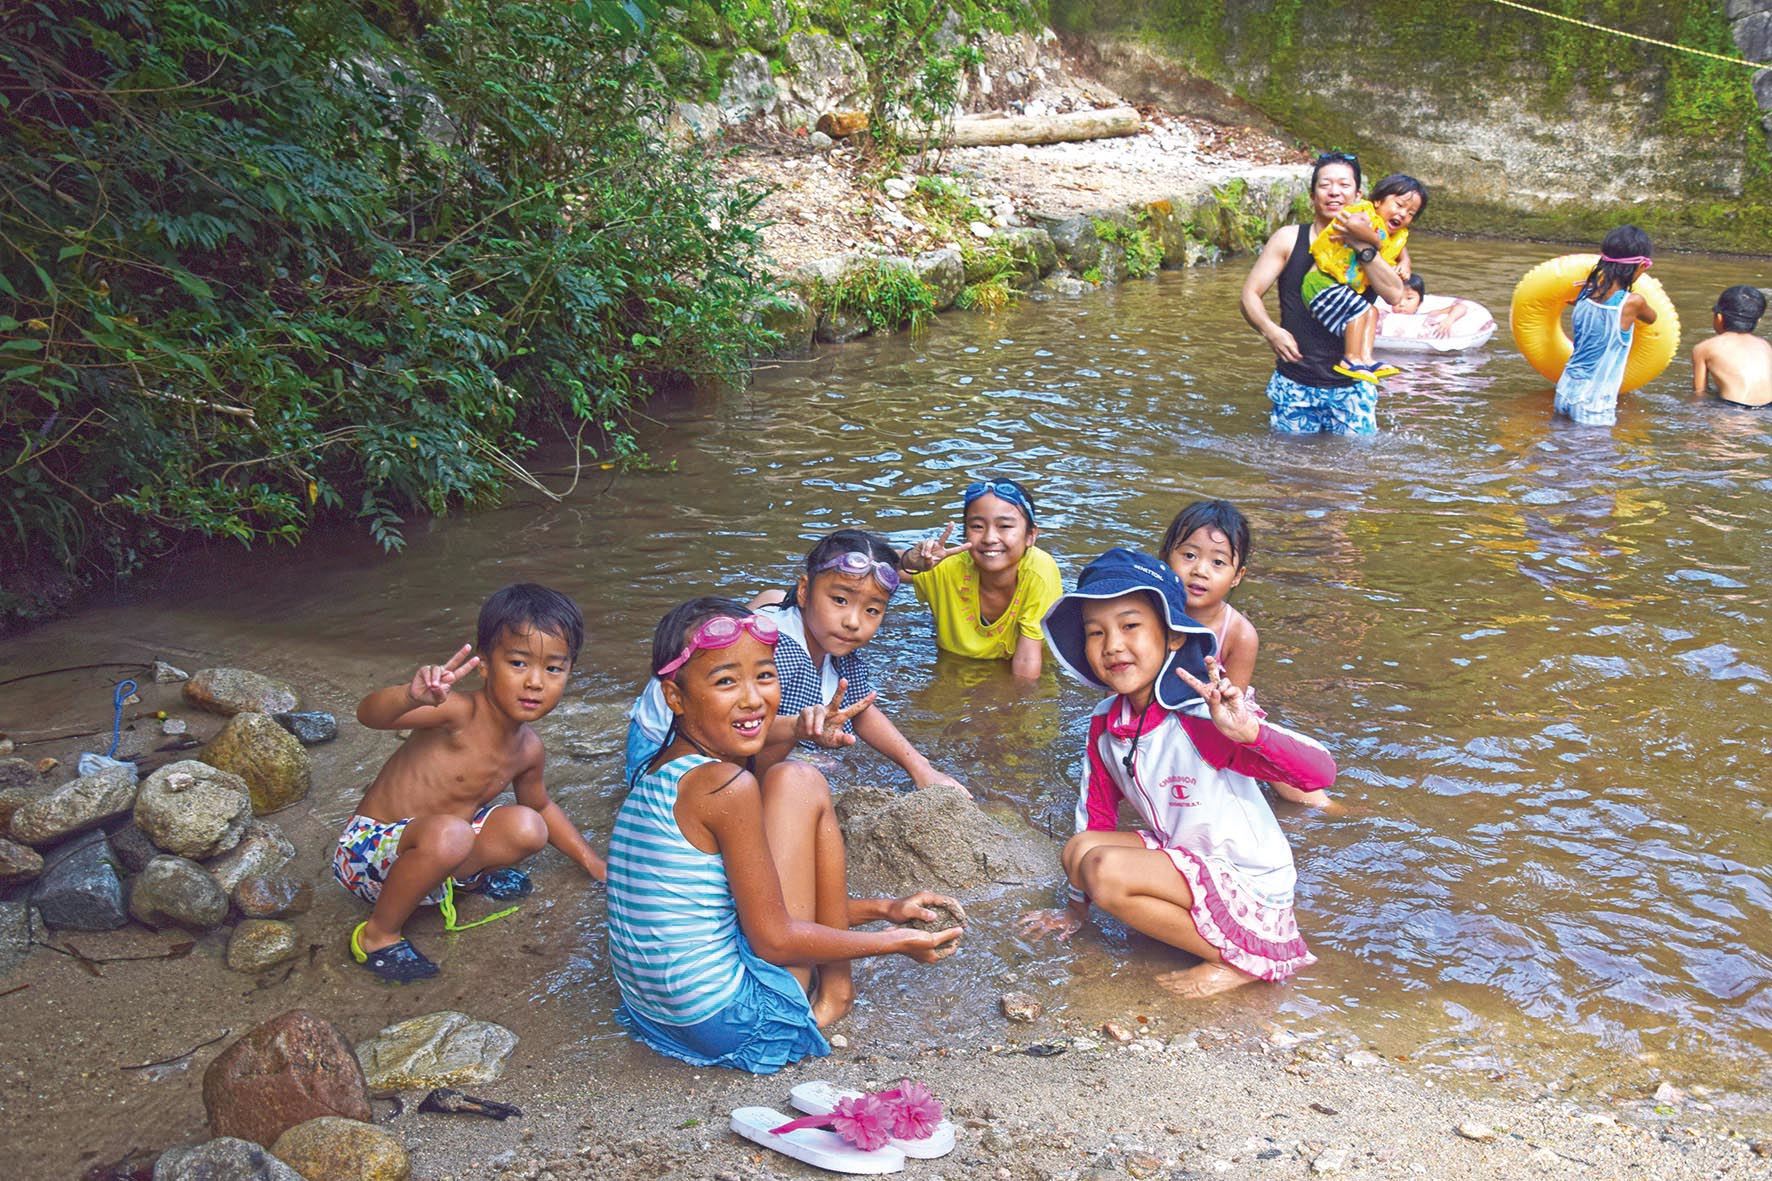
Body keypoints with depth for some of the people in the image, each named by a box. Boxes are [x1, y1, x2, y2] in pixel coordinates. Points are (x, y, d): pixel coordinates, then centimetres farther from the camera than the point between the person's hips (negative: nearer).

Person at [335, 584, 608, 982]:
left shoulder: (527, 747, 0)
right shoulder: (460, 712, -25)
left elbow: (540, 806, 21)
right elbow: (369, 714, -41)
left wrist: (592, 862, 18)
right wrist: (413, 695, -63)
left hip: (423, 851, 6)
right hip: (369, 844, -6)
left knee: (527, 828, -14)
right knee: (448, 834, -37)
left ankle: (466, 877, 16)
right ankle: (378, 935, -14)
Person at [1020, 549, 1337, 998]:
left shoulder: (1200, 717, -26)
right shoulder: (1105, 724, -2)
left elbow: (1321, 773, -34)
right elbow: (1097, 816, 12)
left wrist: (1248, 731, -53)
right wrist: (1076, 909, 19)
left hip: (1247, 886, -8)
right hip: (1185, 860, 8)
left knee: (1105, 869, -23)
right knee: (1079, 850, -3)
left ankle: (1246, 957, -10)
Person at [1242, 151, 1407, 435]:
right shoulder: (1289, 239, 2)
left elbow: (1395, 295, -12)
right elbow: (1250, 295, 0)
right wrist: (1270, 330, -20)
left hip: (1352, 387, 1)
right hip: (1295, 385, 0)